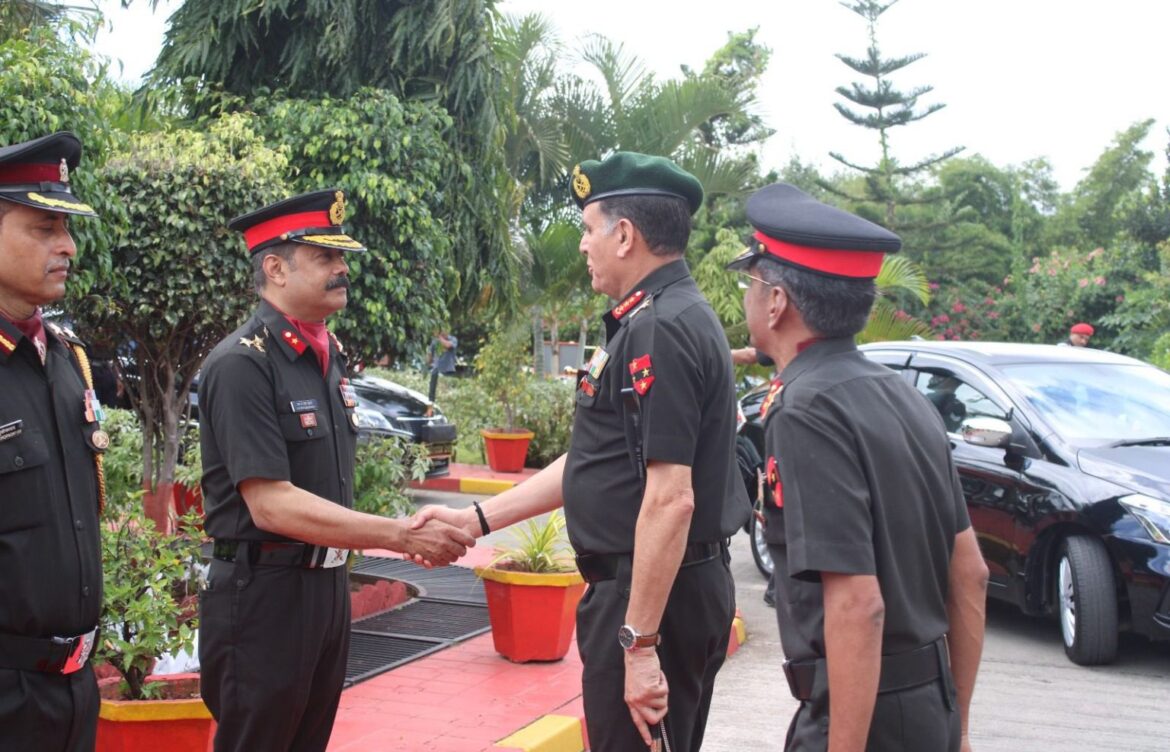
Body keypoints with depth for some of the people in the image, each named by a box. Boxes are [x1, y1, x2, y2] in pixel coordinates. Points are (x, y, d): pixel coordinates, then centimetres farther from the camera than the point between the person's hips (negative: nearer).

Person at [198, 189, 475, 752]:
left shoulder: (328, 357, 10)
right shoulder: (241, 366, -17)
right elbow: (271, 505, -24)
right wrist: (401, 537, -26)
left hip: (327, 584, 8)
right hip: (262, 594, -8)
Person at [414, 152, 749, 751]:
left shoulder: (662, 330, -20)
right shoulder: (657, 319, 14)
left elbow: (670, 499, -26)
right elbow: (596, 463, 17)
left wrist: (639, 642, -25)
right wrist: (477, 520, 15)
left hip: (650, 595, -10)